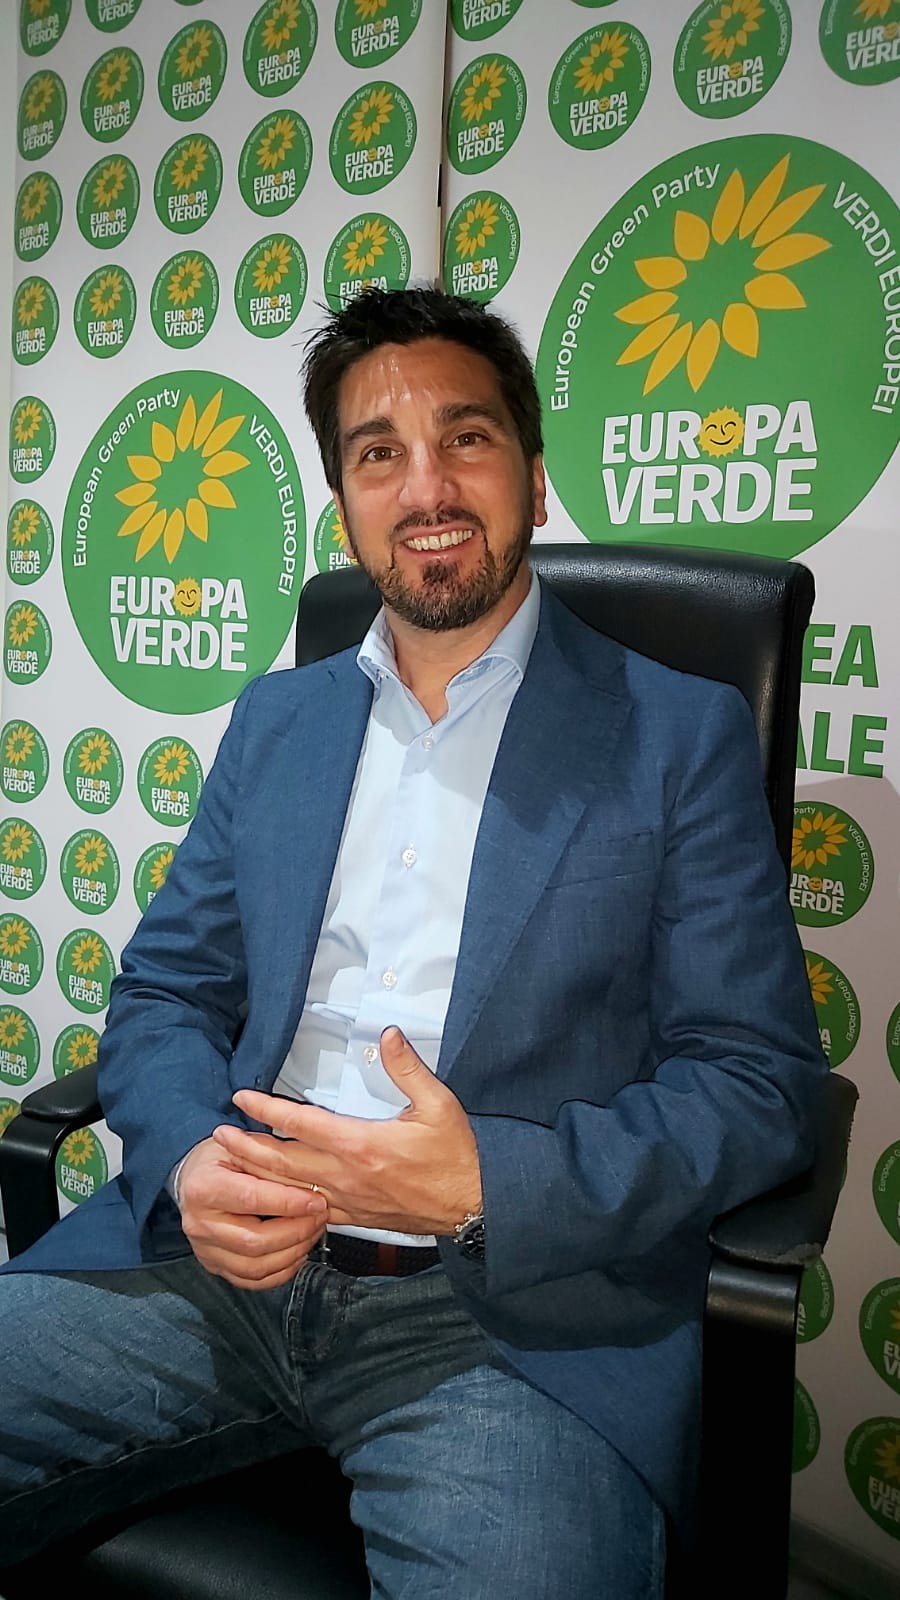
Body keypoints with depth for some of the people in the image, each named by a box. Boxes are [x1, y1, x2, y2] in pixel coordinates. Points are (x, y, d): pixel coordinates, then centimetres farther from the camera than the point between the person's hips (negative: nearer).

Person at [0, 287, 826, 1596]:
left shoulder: (681, 737, 0)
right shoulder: (275, 720, 13)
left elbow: (759, 1083, -3)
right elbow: (164, 991, 14)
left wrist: (487, 1184, -18)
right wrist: (189, 1159, -8)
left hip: (513, 1316, -3)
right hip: (223, 1264, 4)